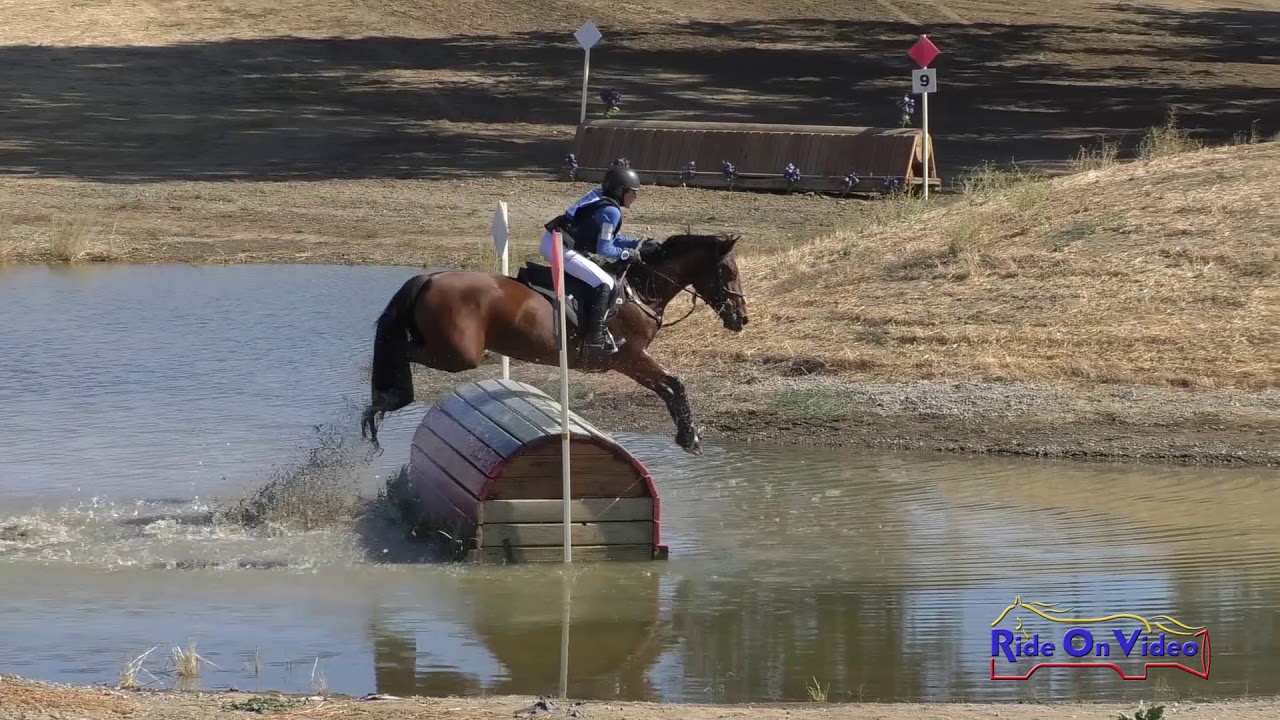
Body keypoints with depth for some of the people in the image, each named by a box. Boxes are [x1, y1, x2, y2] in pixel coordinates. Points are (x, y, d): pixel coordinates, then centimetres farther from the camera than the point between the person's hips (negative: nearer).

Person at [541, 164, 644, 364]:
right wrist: (626, 254, 1)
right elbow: (604, 248, -11)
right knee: (604, 284, -11)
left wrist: (637, 244, 15)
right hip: (561, 248, -11)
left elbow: (612, 237, 24)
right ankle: (595, 338, -14)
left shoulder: (600, 198, 17)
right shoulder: (611, 211, -12)